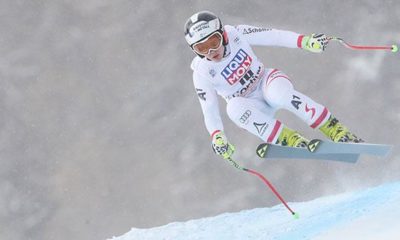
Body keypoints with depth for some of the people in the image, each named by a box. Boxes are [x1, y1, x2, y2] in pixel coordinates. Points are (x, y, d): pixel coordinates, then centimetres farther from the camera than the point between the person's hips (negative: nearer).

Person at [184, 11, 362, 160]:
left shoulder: (237, 34, -13)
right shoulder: (201, 73, -15)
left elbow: (272, 36, -10)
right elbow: (209, 111, -14)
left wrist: (306, 41, -22)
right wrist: (217, 137, -31)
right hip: (253, 109, 0)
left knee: (279, 94, -37)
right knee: (234, 107, -36)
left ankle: (336, 131, -32)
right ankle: (290, 140, -35)